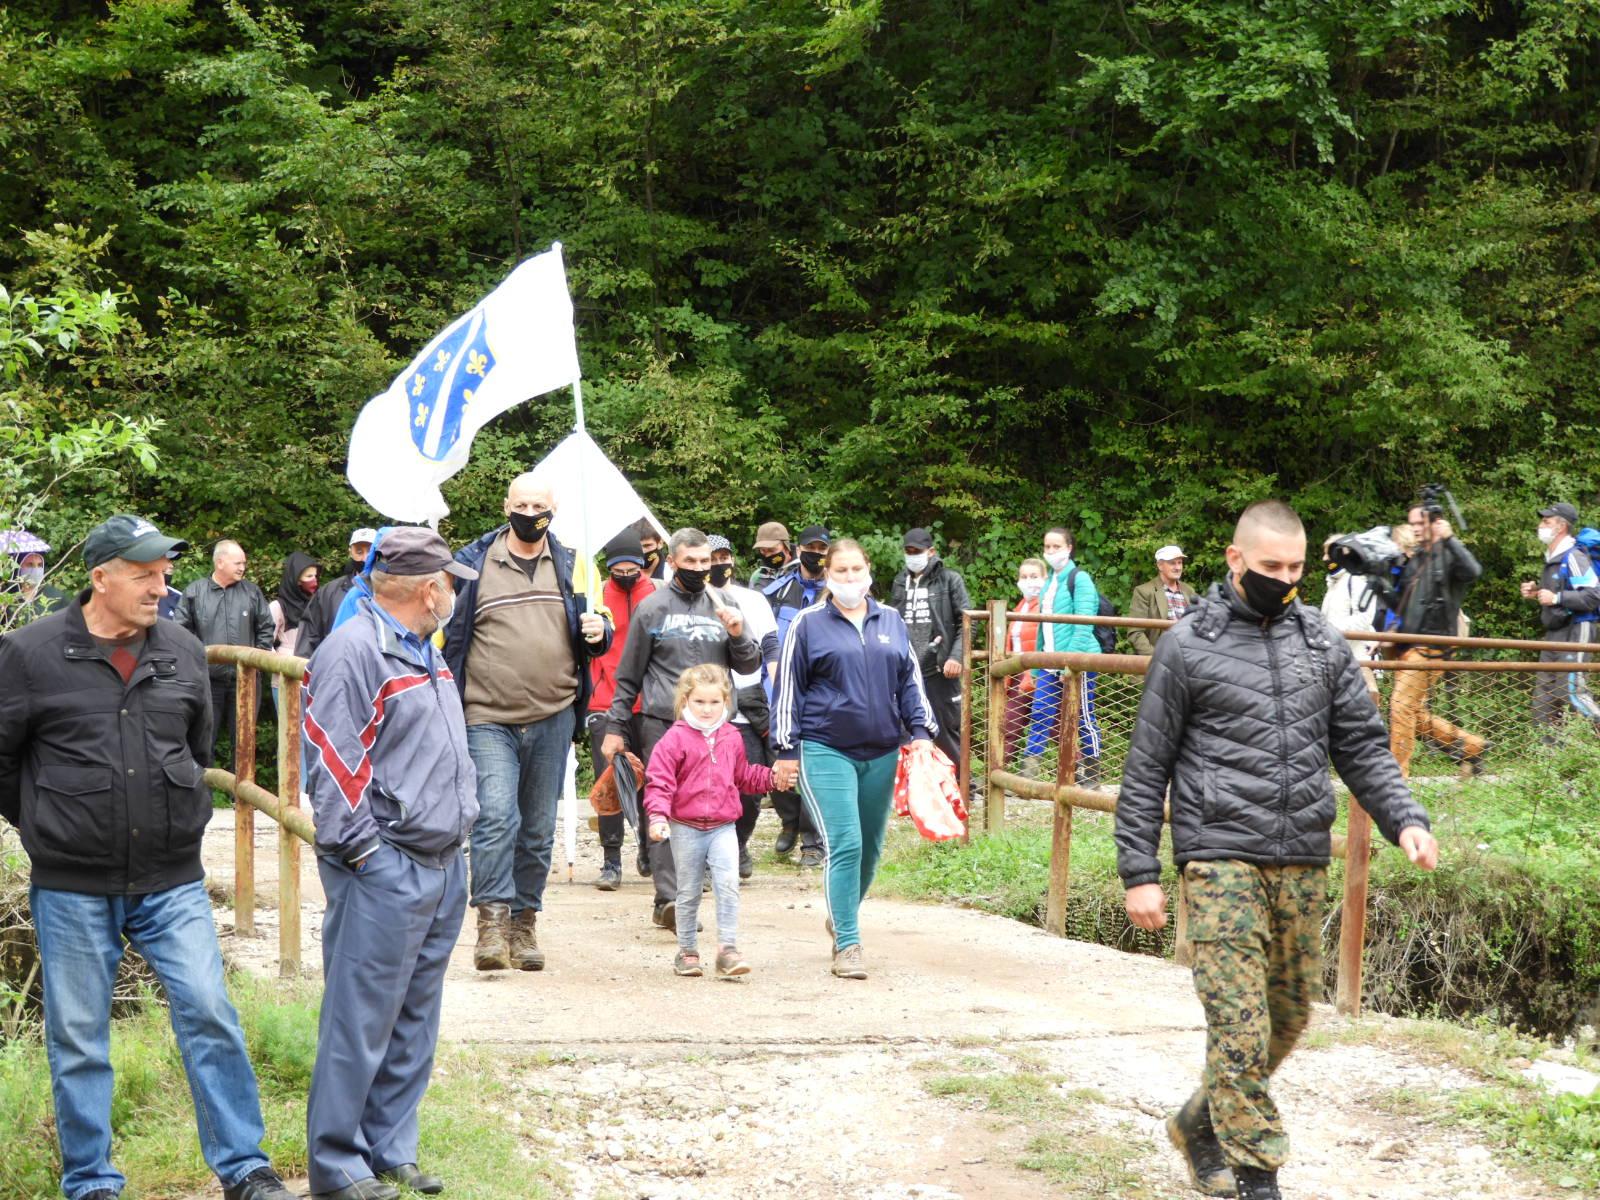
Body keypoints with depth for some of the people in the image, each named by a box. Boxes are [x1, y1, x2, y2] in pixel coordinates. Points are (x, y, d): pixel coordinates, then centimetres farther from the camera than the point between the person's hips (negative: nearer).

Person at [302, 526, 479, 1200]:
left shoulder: (423, 652, 17)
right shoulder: (353, 653, -14)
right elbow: (330, 765, -17)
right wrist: (366, 852, -17)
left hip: (443, 867, 10)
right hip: (384, 873, -10)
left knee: (413, 1024, 13)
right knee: (361, 1021, -5)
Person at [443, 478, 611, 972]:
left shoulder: (569, 566, 11)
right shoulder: (472, 564, 3)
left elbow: (591, 630, 21)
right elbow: (449, 635, 8)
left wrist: (598, 633, -3)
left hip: (553, 719, 3)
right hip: (488, 720, -3)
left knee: (539, 829, 8)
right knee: (496, 816, -18)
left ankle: (525, 922, 17)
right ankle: (492, 921, -15)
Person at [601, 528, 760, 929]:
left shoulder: (720, 607, 15)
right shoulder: (653, 608, 5)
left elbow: (750, 665, 14)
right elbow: (628, 674, 9)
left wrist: (738, 636, -5)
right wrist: (617, 726, 4)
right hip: (662, 721, -4)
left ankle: (669, 902, 14)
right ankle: (669, 898, -19)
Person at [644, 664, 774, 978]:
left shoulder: (731, 739, 7)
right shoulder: (675, 738, -8)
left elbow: (744, 776, 22)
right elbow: (659, 781, -12)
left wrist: (772, 777, 8)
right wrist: (658, 816, -24)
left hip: (723, 827, 2)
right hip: (686, 828, -2)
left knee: (728, 885, -13)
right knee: (688, 893, 8)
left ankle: (728, 949, -12)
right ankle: (687, 952, 21)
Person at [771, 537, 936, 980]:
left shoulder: (890, 621, 12)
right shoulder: (808, 624, 0)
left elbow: (910, 681, 16)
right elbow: (788, 689, 2)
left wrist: (921, 731, 6)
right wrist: (786, 751, -1)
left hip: (882, 752, 5)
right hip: (826, 751, -5)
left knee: (870, 846, 12)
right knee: (844, 845, -14)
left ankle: (842, 917, 36)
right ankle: (847, 945, -10)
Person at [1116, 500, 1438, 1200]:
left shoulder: (1323, 643, 11)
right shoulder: (1188, 646, -1)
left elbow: (1361, 746, 12)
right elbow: (1146, 769, 1)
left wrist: (1404, 819, -5)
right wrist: (1139, 873, -3)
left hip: (1304, 865, 5)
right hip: (1222, 860, -5)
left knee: (1288, 1018, 14)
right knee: (1241, 1028, -9)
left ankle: (1201, 1123, 35)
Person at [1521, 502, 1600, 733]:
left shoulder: (1574, 557, -15)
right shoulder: (1553, 558, 16)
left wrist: (1556, 598, -22)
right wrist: (1536, 594, 12)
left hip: (1575, 632, -10)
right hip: (1555, 633, 10)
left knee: (1572, 691, -15)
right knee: (1543, 694, 10)